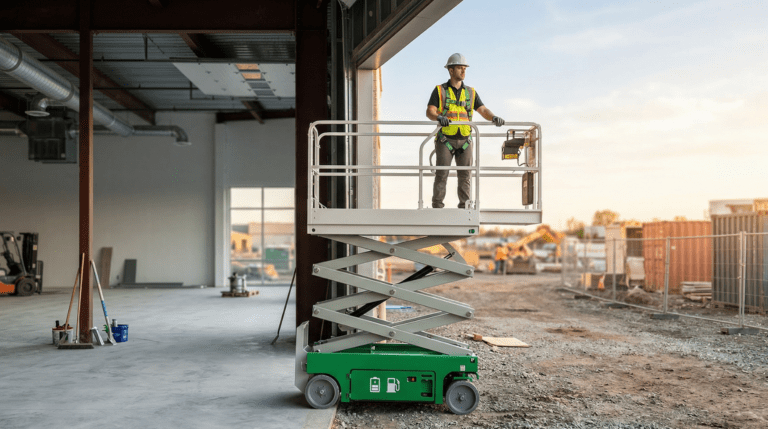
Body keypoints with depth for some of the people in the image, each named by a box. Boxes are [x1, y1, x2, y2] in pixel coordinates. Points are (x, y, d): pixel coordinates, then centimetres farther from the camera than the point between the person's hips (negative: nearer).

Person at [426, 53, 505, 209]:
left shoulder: (470, 92, 12)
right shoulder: (440, 90, 1)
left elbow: (483, 110, 6)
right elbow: (430, 111, -10)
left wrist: (494, 117, -16)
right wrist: (439, 117, -32)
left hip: (465, 141, 3)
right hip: (445, 140, -3)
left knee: (465, 175, 2)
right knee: (441, 174, -5)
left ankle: (464, 206, 8)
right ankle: (437, 206, 0)